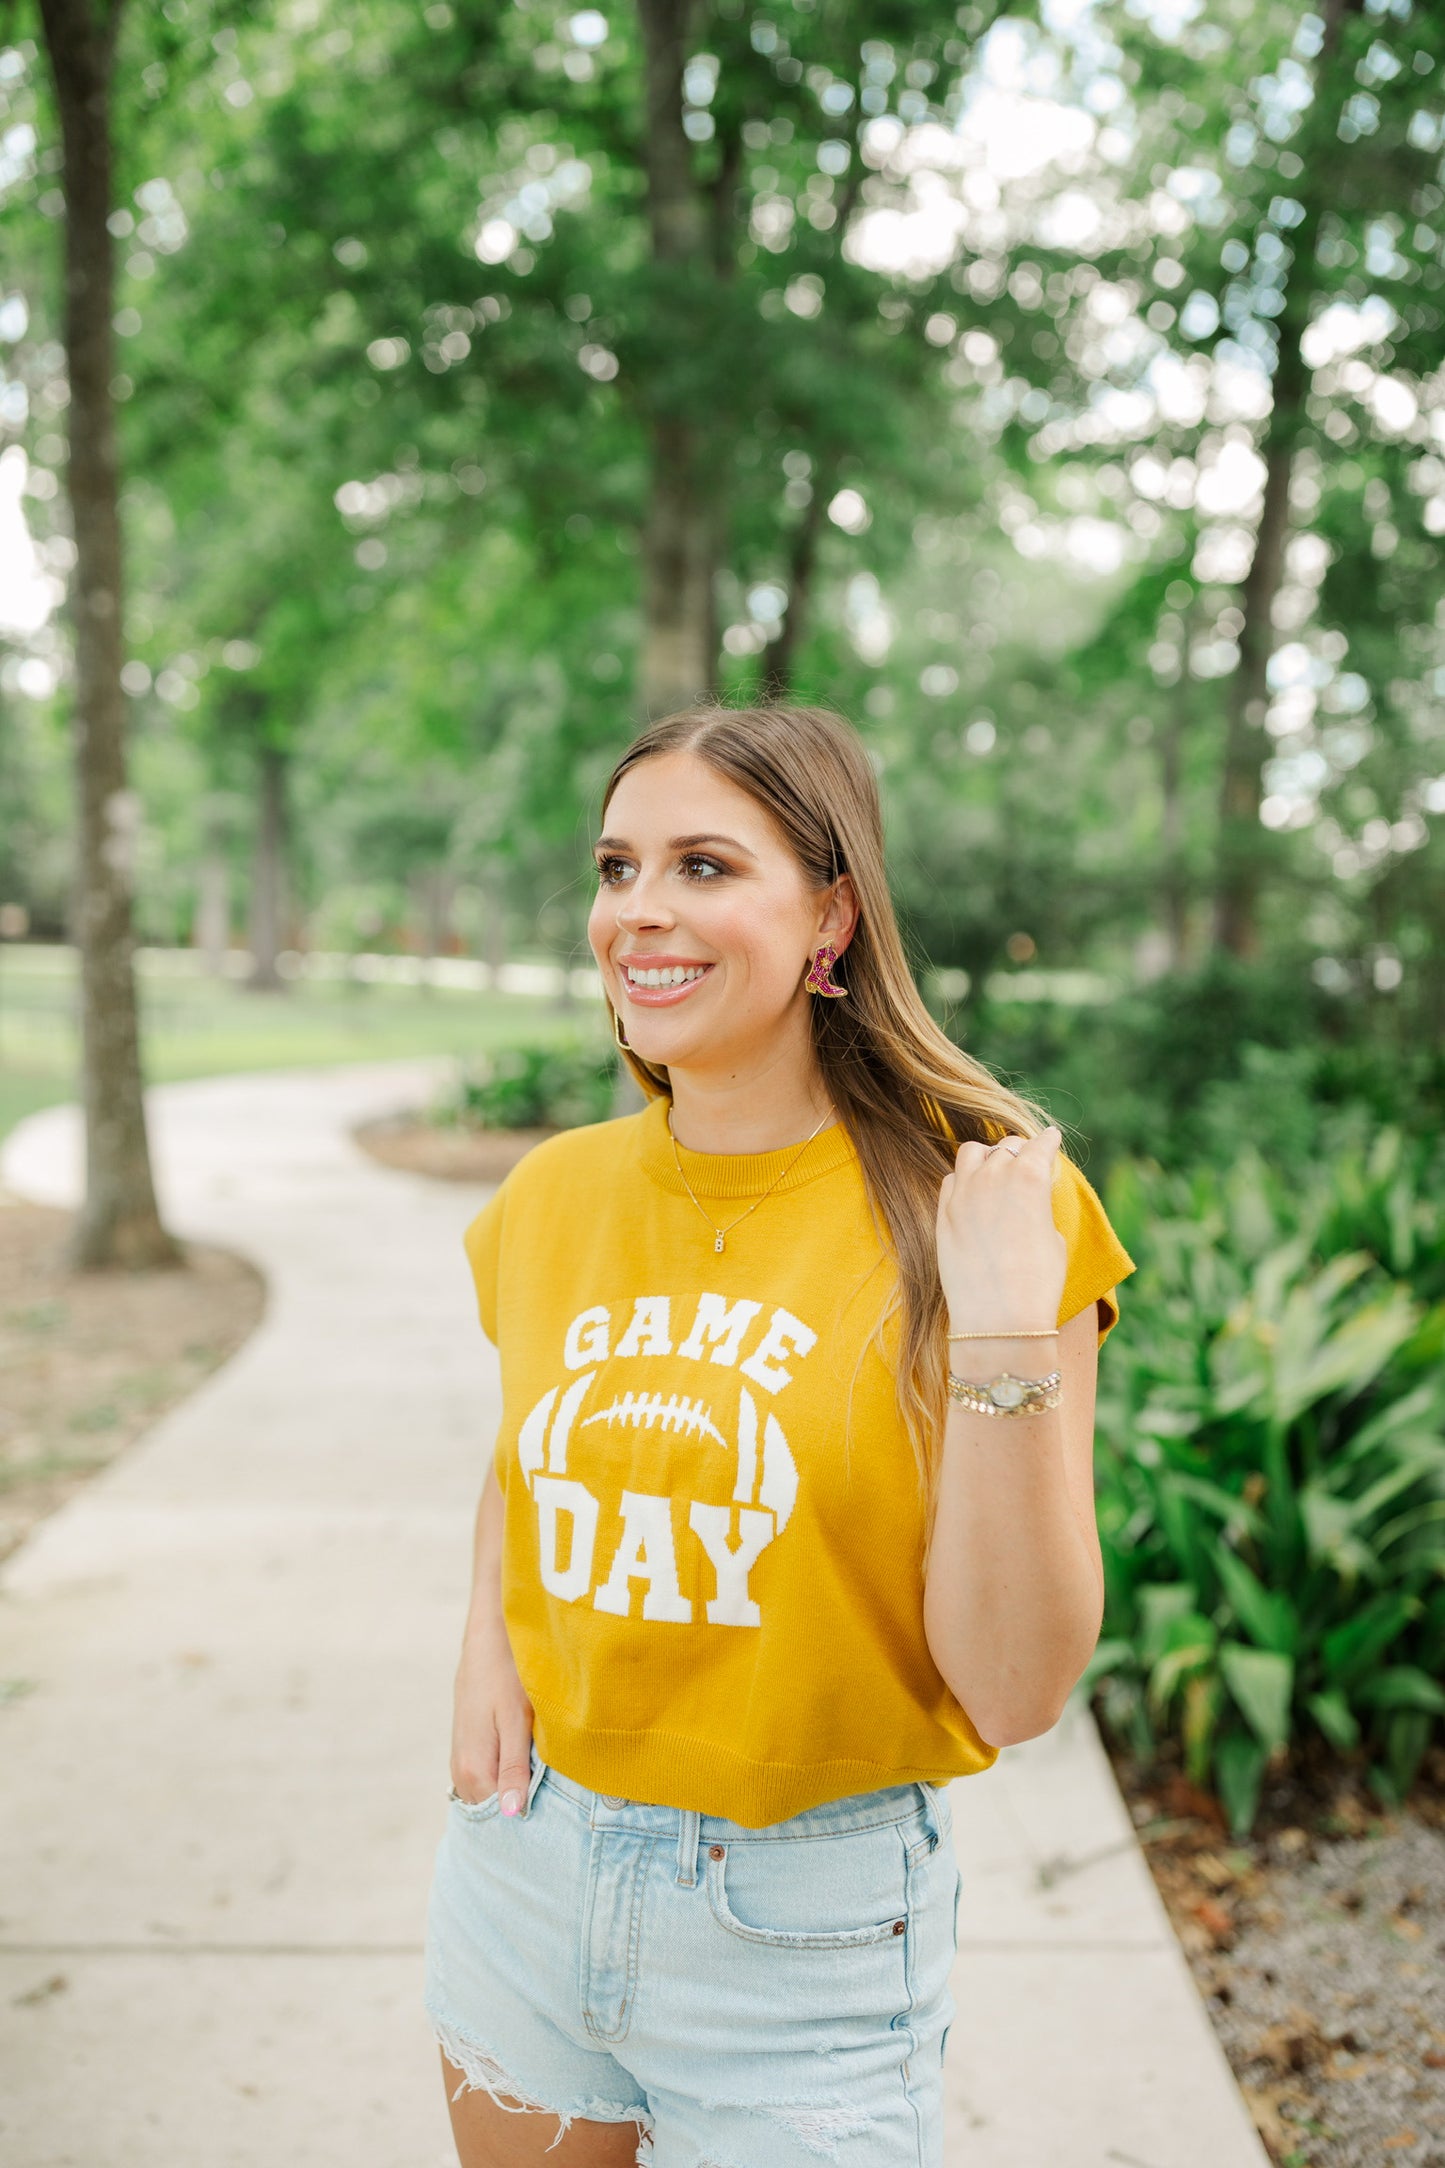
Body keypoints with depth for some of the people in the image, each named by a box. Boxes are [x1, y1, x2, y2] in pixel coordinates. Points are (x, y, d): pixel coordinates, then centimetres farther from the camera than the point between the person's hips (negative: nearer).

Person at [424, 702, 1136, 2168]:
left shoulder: (974, 1208, -15)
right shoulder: (552, 1195, -2)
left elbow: (1014, 1693, -16)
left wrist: (1009, 1338, -27)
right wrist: (487, 1631, 0)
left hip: (806, 1936, -4)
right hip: (523, 1877, 4)